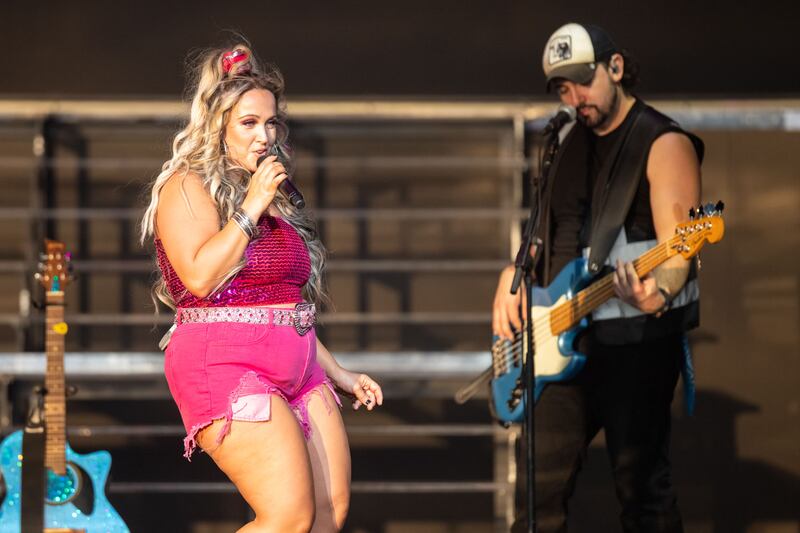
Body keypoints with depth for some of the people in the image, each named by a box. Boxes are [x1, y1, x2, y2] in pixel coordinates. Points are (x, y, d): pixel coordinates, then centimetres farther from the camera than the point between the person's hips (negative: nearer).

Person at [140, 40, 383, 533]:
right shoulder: (188, 187, -3)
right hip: (226, 368, -9)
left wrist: (340, 374, 25)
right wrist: (250, 208, -14)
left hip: (298, 371, 9)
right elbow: (200, 276, -18)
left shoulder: (274, 199, 22)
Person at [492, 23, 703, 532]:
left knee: (641, 485, -5)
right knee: (541, 477, 8)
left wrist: (658, 293, -39)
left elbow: (676, 249, -19)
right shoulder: (568, 141, 13)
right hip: (566, 339, 7)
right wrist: (514, 275, 5)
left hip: (635, 337, -7)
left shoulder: (664, 144, -10)